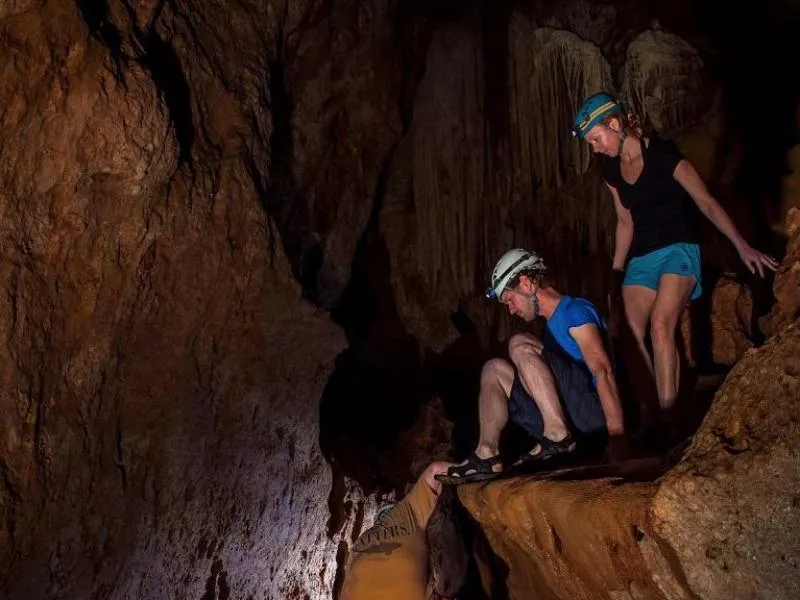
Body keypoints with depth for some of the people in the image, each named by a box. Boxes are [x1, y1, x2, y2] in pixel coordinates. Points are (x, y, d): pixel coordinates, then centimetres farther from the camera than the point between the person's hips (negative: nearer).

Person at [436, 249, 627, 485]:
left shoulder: (575, 310, -6)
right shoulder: (554, 324, 22)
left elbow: (603, 370, -20)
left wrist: (617, 439, -31)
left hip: (595, 416, -9)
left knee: (520, 345, -16)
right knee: (495, 369, 13)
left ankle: (558, 434, -24)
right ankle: (488, 456, -5)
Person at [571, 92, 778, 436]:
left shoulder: (663, 154, -13)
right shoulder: (611, 171, 7)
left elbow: (706, 202, -16)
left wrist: (741, 246, -25)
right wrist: (615, 270, 20)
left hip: (677, 250, -7)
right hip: (641, 258, 7)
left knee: (660, 326, -25)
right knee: (632, 336, -6)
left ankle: (668, 417, -24)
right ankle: (647, 417, 2)